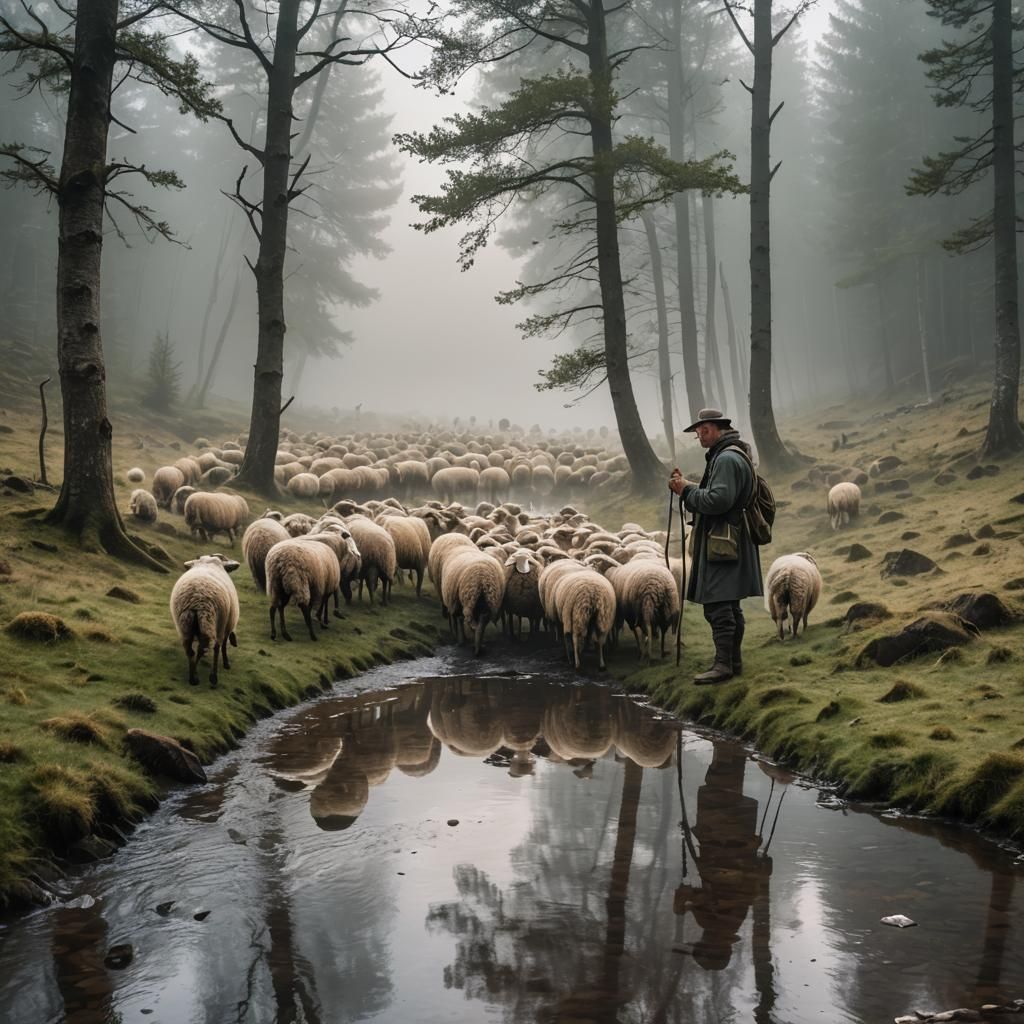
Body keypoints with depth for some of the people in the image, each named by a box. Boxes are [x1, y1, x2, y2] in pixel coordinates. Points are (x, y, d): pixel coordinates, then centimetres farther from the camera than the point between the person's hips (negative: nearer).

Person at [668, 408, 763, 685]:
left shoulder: (727, 459, -15)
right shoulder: (725, 456, 19)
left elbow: (719, 500, -24)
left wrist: (687, 490, -12)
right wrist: (687, 487, 9)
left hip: (724, 544, -11)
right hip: (724, 542, 11)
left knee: (718, 606, -11)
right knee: (729, 606, 15)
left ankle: (723, 664, -11)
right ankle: (733, 660, 21)